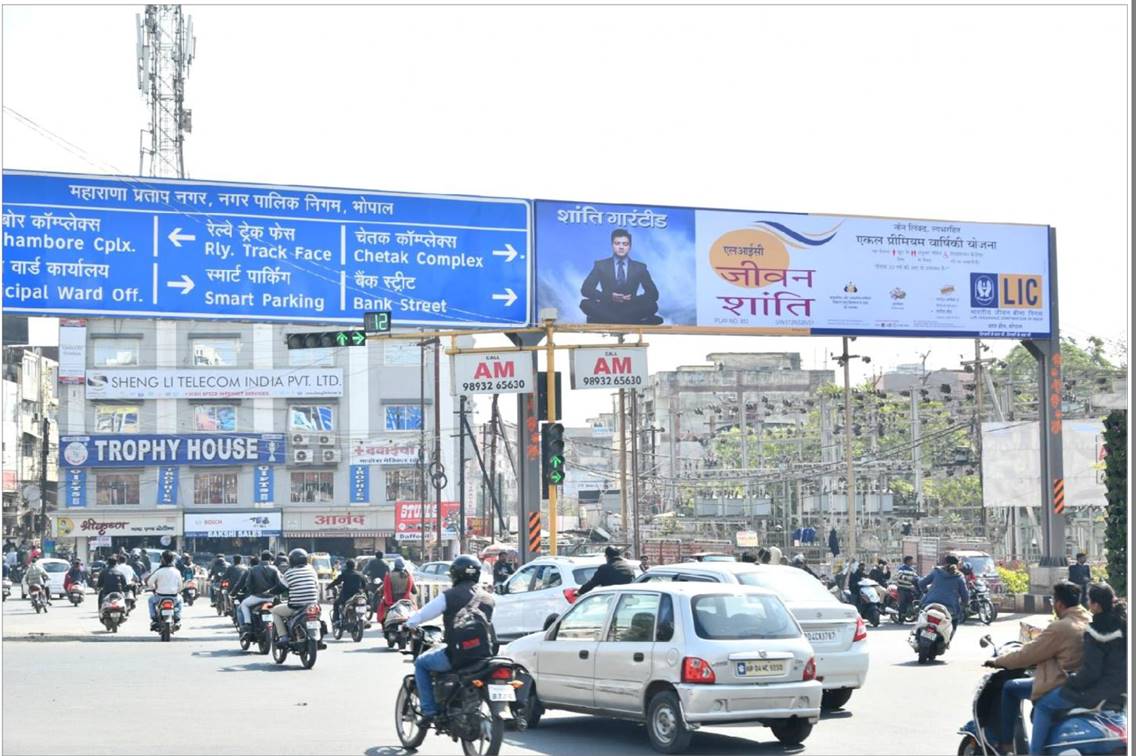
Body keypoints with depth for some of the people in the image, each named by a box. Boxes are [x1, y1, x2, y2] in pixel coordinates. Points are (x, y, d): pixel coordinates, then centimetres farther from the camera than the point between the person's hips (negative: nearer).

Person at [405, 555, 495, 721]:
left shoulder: (449, 595, -5)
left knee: (421, 663, 16)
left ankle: (429, 711, 7)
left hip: (457, 654, -6)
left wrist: (409, 624, 22)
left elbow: (423, 614, 0)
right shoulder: (488, 598, 12)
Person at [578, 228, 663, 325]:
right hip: (607, 309, 0)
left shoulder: (640, 267, 10)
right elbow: (585, 289, -2)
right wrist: (609, 296, -19)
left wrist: (633, 298, -16)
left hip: (630, 310, 0)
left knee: (652, 305, -26)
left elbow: (653, 294, 5)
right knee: (585, 304, -30)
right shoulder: (600, 265, 8)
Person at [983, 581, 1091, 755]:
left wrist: (997, 662, 1)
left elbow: (1027, 654, -13)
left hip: (1061, 687, -9)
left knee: (1010, 688, 6)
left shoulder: (1060, 628, -20)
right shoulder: (1089, 621, 5)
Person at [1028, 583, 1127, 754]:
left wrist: (1068, 682, -9)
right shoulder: (1123, 621, 3)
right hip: (1120, 691, 9)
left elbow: (1089, 673, -23)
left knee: (1043, 705, 2)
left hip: (1100, 692, -9)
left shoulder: (1097, 631, -22)